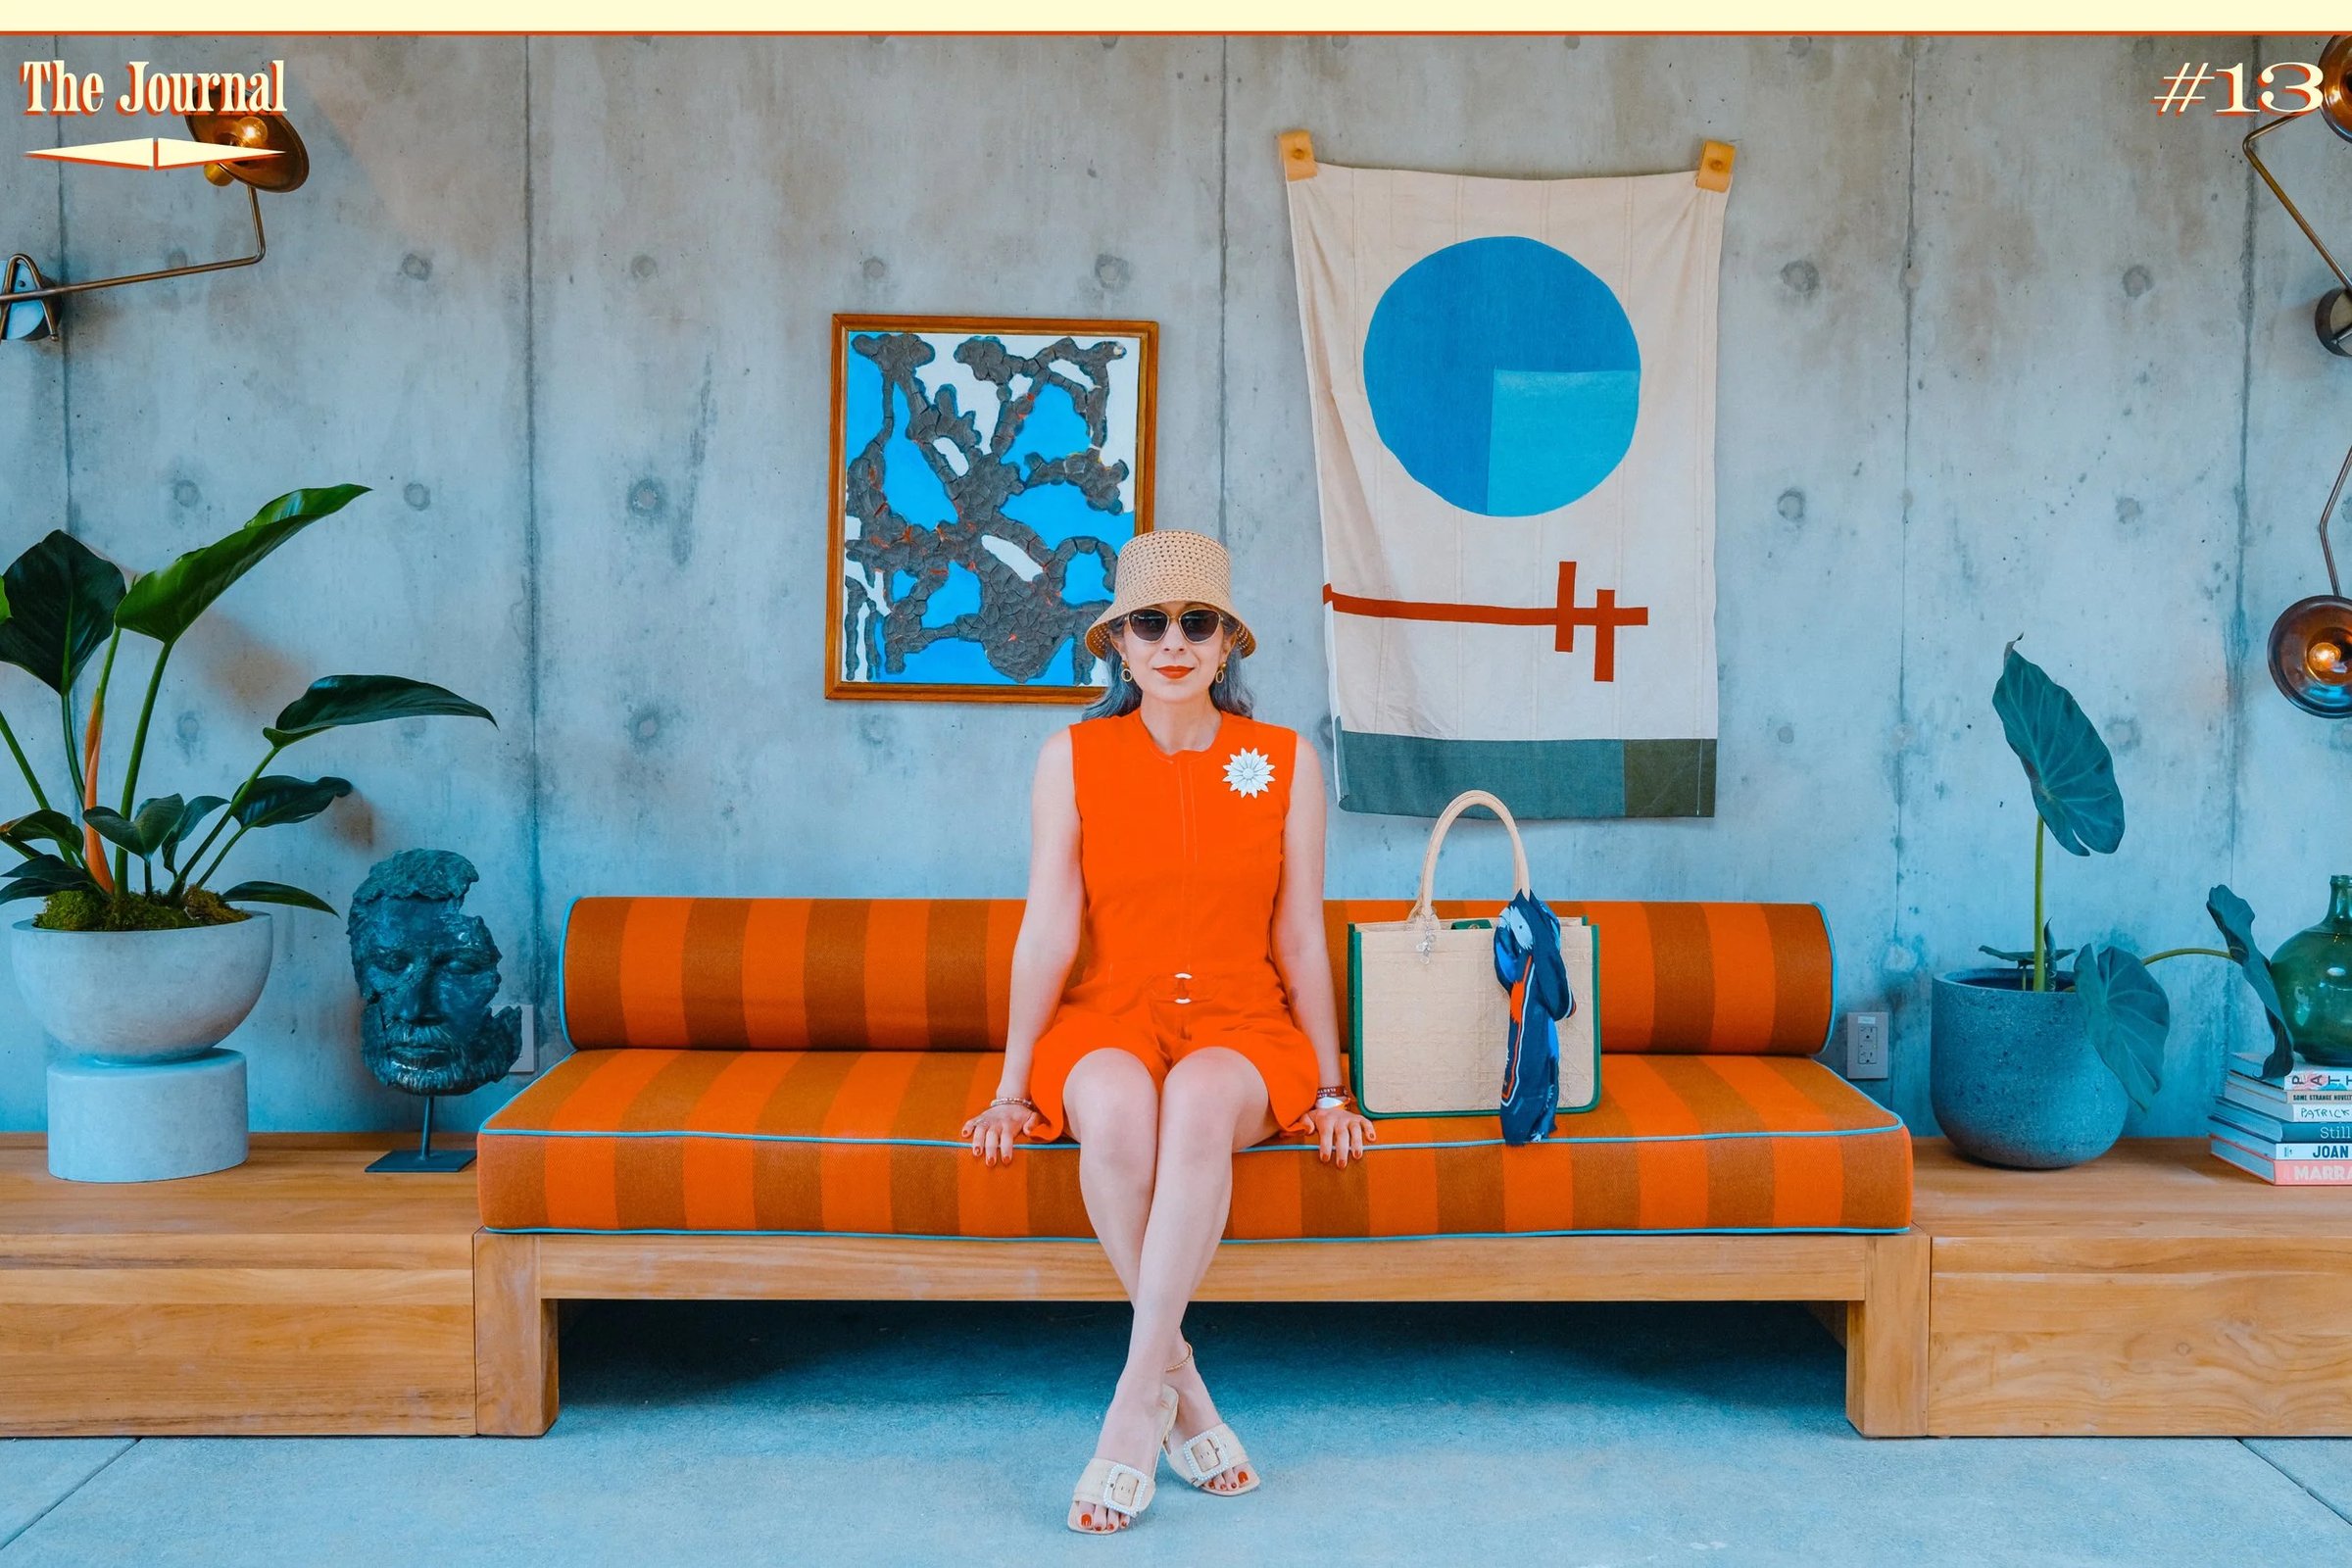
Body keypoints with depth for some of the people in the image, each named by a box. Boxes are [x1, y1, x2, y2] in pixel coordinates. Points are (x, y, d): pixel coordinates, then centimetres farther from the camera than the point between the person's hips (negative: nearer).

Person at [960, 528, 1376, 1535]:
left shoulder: (1286, 761, 4)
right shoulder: (1072, 758, 3)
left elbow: (1300, 939, 6)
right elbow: (1047, 931, 0)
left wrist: (1330, 1091, 6)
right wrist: (1012, 1091, -3)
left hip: (1241, 1028, 0)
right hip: (1109, 1021, 0)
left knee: (1197, 1099, -37)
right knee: (1116, 1106, -36)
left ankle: (1134, 1404, -33)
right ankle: (1182, 1387, -22)